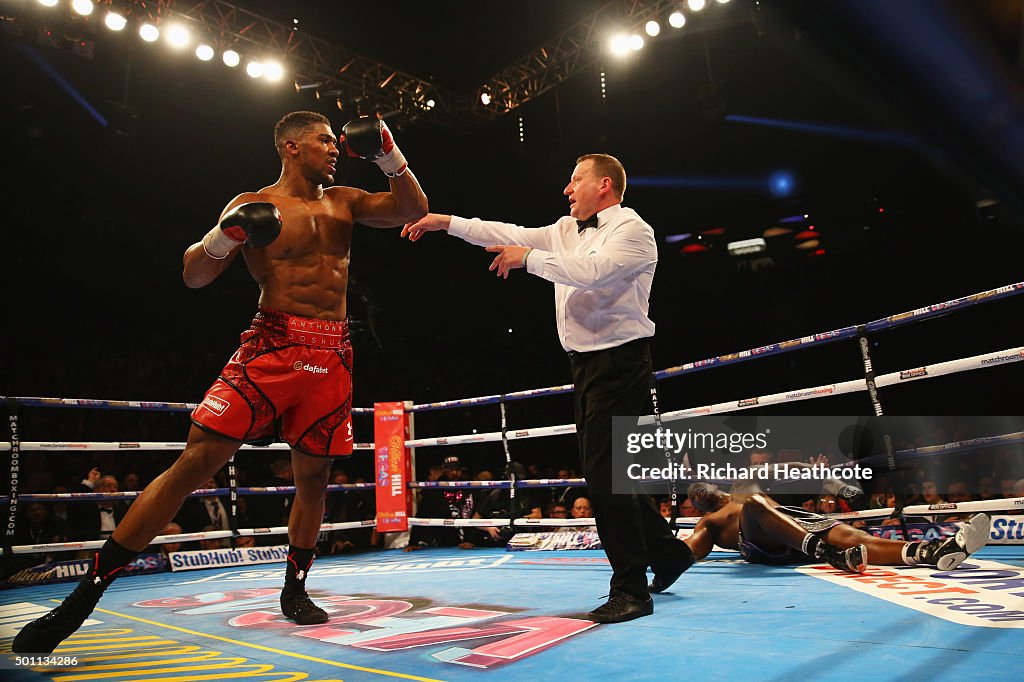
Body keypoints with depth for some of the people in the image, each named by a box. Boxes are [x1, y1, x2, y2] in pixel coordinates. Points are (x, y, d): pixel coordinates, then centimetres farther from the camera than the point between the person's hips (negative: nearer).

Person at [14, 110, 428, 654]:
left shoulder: (344, 201, 16)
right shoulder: (254, 205, 4)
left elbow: (413, 209, 14)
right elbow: (194, 276, 2)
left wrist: (390, 157, 3)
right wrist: (223, 236, -18)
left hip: (332, 355, 4)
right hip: (272, 342, -4)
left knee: (314, 473, 7)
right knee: (197, 459, -13)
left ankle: (294, 589, 26)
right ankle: (86, 593, -4)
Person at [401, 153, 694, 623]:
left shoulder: (633, 231, -7)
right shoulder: (566, 230, 17)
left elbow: (590, 272, -24)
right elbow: (513, 236, 10)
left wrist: (528, 258, -14)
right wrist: (446, 222, 4)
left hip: (620, 363, -9)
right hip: (587, 363, 9)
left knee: (605, 473, -11)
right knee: (601, 471, 13)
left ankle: (631, 590, 0)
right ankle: (666, 551, 30)